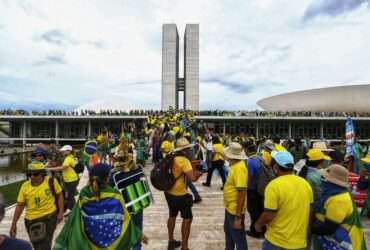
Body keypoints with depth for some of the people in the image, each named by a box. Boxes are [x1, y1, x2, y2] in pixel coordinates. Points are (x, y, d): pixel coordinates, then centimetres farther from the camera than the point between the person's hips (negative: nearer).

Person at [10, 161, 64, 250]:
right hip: (31, 220, 4)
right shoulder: (25, 186, -6)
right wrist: (14, 224, 5)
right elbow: (20, 205, 3)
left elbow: (59, 195, -1)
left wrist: (61, 212, -4)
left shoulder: (51, 181, -13)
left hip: (49, 217, -3)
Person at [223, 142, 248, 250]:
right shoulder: (234, 165, 2)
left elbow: (242, 193, -30)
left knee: (239, 238, 9)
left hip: (235, 210, -9)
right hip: (229, 208, 10)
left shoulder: (239, 167, -28)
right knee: (228, 231, 28)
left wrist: (238, 217, -27)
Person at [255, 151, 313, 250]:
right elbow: (309, 211, 8)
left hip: (277, 242, -5)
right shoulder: (306, 184, -2)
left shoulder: (274, 185, -22)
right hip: (300, 242, 5)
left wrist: (258, 224, -2)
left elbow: (269, 215, -21)